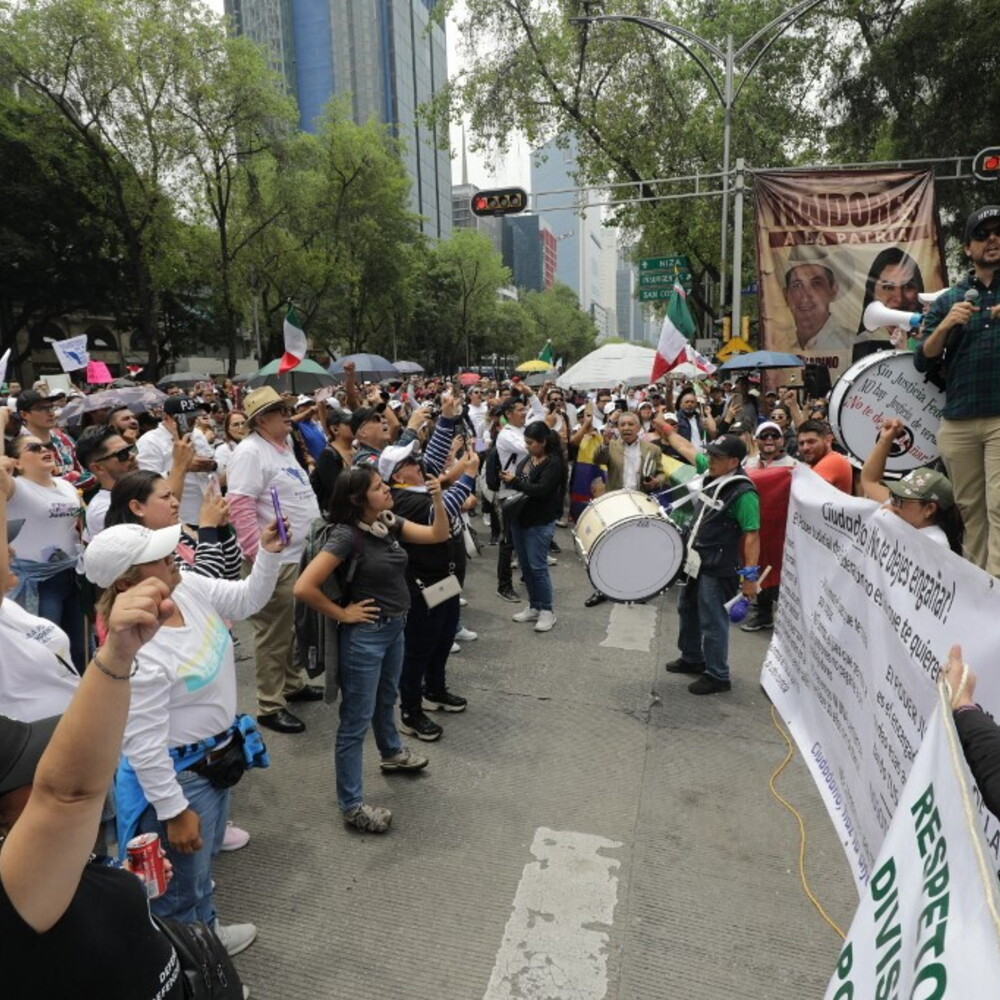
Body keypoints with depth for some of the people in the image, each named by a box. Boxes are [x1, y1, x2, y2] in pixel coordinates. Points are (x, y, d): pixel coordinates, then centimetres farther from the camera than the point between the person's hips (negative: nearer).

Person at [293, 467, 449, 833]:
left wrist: (438, 499, -12)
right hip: (366, 634, -8)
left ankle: (392, 753, 56)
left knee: (386, 698, 30)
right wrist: (343, 614, -16)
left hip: (395, 627, 8)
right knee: (356, 720, 4)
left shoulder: (390, 523, 0)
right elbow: (304, 587, -28)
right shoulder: (347, 535, -23)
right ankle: (352, 806, 17)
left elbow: (438, 535, 3)